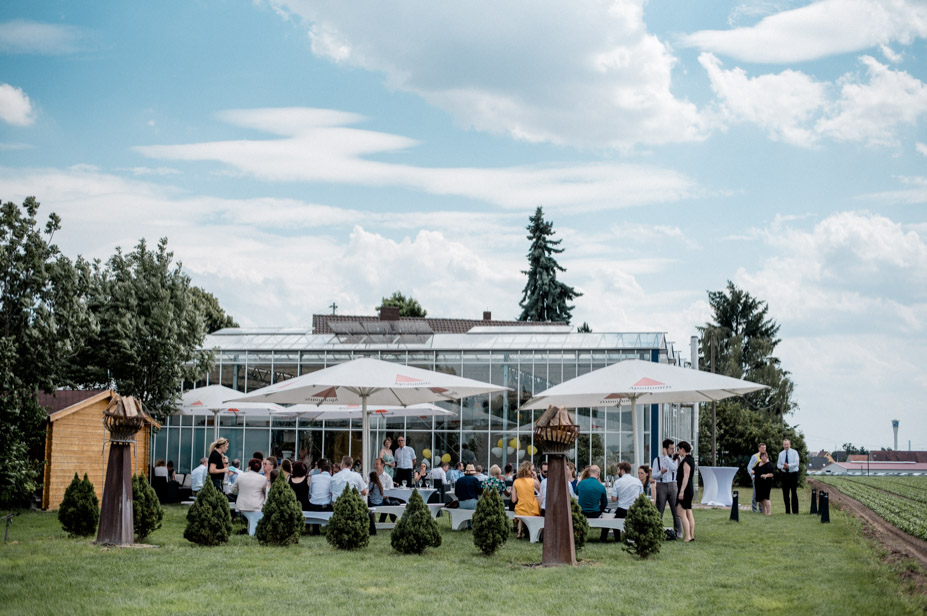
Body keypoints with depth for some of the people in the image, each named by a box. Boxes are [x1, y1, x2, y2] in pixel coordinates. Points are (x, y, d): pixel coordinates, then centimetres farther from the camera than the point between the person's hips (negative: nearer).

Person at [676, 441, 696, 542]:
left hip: (685, 489, -10)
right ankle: (692, 535, 14)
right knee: (689, 514, 12)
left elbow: (686, 476, -22)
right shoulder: (691, 459, 13)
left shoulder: (686, 461, -16)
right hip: (690, 489, 10)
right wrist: (679, 459, 13)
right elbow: (681, 471, 24)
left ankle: (687, 537, -12)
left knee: (682, 514, -8)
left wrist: (681, 491, -23)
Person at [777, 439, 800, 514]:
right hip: (784, 474, 4)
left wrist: (788, 465, -24)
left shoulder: (794, 452, -2)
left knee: (794, 493, -5)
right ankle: (787, 511, 9)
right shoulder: (781, 454, 10)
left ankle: (795, 511, -2)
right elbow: (778, 465, 9)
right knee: (785, 493, 3)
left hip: (793, 474, -4)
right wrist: (783, 467, -12)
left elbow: (797, 463, -12)